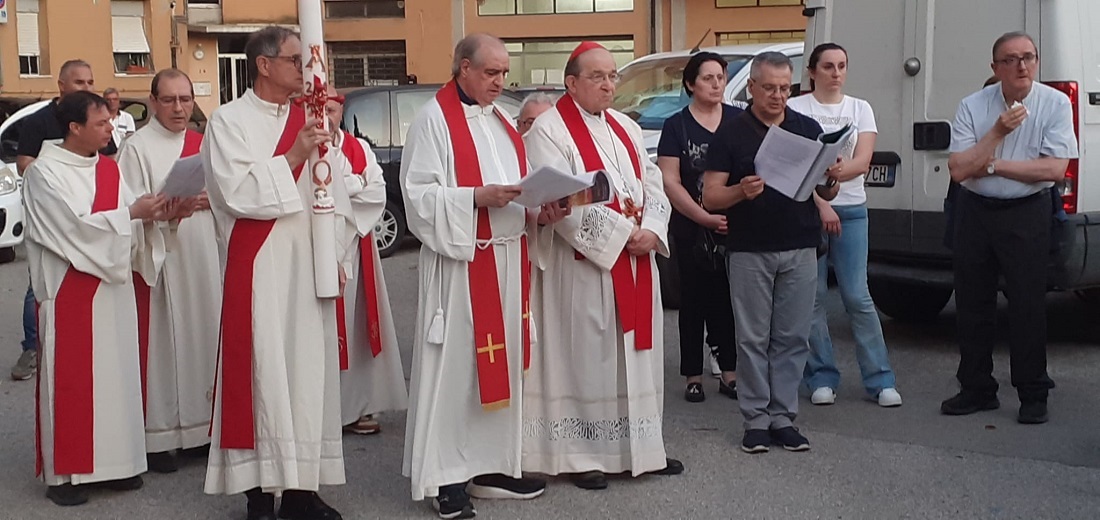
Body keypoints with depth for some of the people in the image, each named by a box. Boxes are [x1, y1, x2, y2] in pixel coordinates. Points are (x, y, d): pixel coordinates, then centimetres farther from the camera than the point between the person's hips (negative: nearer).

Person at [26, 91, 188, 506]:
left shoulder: (109, 169, 12)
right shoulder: (44, 173, -7)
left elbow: (132, 221, 8)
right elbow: (74, 224, -17)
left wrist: (160, 213, -11)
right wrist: (132, 213, -17)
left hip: (112, 288, 6)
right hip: (69, 292, -6)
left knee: (116, 373, 8)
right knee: (71, 378, -2)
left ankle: (112, 461, 18)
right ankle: (64, 472, 7)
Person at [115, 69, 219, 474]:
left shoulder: (202, 144, 14)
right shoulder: (137, 147, -4)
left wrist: (211, 198, -2)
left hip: (202, 261, 6)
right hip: (158, 260, -5)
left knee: (202, 337, 8)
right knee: (161, 343, -4)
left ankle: (198, 424, 19)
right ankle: (158, 436, 3)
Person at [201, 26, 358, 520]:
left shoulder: (308, 119, 13)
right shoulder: (229, 120, -1)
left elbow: (335, 194, 14)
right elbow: (236, 191, -15)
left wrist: (335, 251, 4)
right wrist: (292, 157, -17)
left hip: (309, 268, 5)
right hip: (257, 270, -5)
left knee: (309, 372, 5)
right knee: (262, 373, -4)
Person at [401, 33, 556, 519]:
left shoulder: (500, 122, 16)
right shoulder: (434, 120, -8)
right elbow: (419, 194, -13)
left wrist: (537, 209, 1)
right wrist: (477, 198, -23)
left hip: (507, 260, 8)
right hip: (461, 262, -8)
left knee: (501, 361, 11)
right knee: (455, 365, -3)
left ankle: (493, 464, 21)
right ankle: (447, 476, 4)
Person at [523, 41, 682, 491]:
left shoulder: (626, 129, 15)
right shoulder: (549, 131, -8)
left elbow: (653, 185, 11)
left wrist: (652, 231, -9)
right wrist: (620, 234, -18)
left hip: (637, 263, 7)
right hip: (583, 266, -7)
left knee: (637, 354, 12)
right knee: (586, 357, -1)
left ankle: (640, 446, 22)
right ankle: (581, 456, 9)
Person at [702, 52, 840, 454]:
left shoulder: (808, 129, 8)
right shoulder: (731, 134, 0)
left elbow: (827, 194, 11)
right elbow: (710, 197, -5)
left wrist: (832, 179, -12)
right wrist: (742, 191, -25)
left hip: (800, 250, 3)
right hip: (749, 251, -2)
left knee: (792, 337, 6)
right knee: (753, 338, 3)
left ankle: (783, 416, 15)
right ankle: (756, 418, 11)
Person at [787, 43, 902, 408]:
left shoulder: (860, 109, 9)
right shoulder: (796, 108, 2)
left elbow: (863, 161, -3)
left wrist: (840, 171, -25)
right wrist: (820, 204, -14)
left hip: (851, 210, 1)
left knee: (857, 296, -2)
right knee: (813, 297, 1)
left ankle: (880, 379, 4)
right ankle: (822, 378, 11)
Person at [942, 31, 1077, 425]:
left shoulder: (1055, 104, -6)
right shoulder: (972, 106, -3)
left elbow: (1055, 169, -15)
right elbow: (958, 170, -10)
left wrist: (993, 165, -14)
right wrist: (998, 132, -19)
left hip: (1027, 214, -3)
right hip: (974, 211, 3)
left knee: (1028, 304, -2)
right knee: (972, 302, 9)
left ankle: (1033, 395, 10)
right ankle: (977, 389, 21)